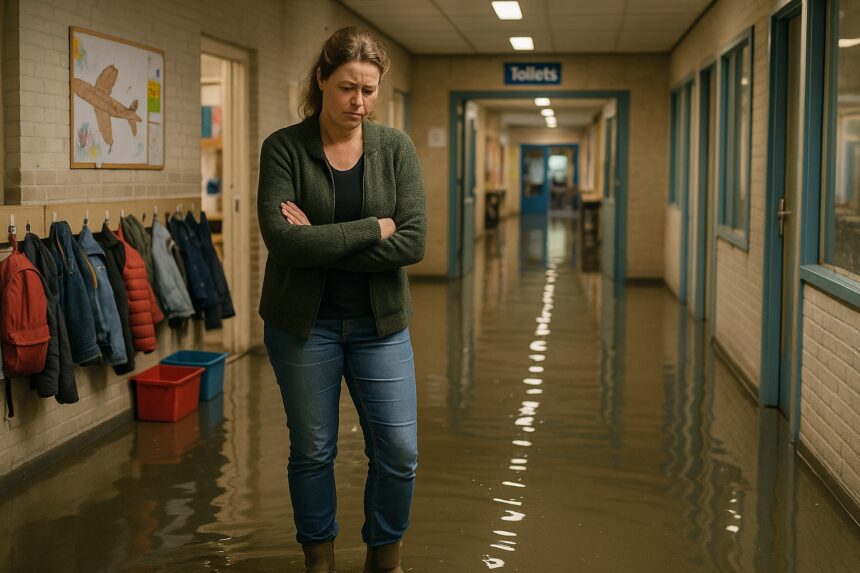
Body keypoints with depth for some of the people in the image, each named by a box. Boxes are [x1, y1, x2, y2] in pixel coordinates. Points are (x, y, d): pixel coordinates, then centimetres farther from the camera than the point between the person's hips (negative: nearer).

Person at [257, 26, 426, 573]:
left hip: (380, 322, 2)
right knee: (312, 451, 11)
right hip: (303, 322, -1)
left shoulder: (396, 147, -3)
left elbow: (412, 242, -14)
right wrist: (373, 229, -18)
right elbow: (282, 239, -21)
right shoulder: (284, 148, -8)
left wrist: (321, 242, -18)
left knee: (400, 452, 3)